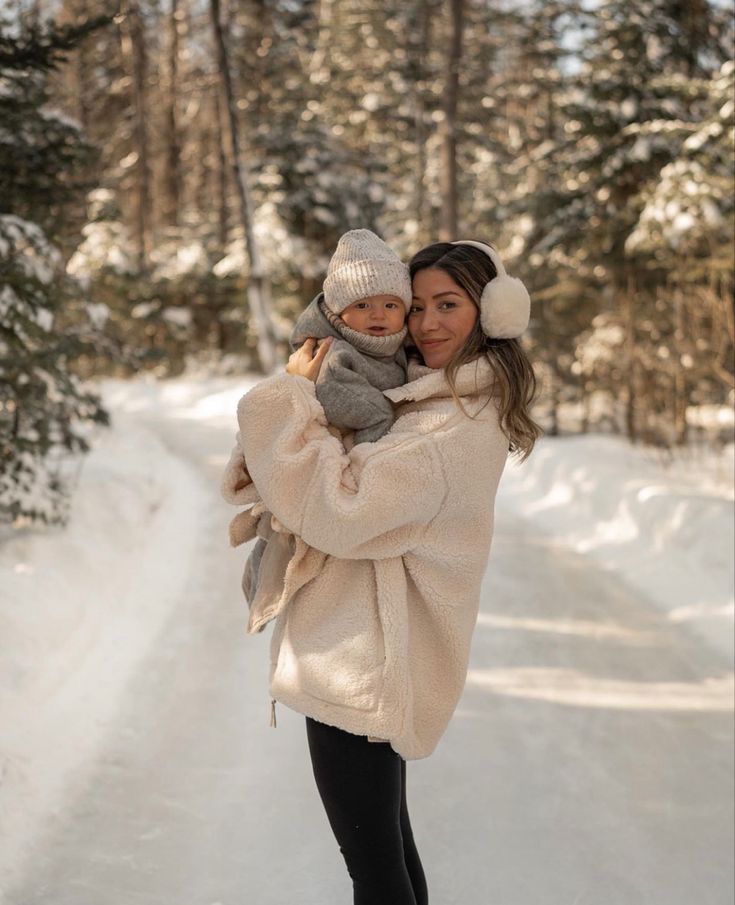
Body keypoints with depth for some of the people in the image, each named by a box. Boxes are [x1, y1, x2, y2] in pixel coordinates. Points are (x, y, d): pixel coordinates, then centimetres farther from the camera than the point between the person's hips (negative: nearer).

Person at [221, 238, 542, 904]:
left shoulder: (457, 430, -21)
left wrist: (292, 393, -17)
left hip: (357, 666, -10)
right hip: (377, 654, 10)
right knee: (389, 838, 23)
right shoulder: (430, 398, 10)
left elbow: (335, 504, -29)